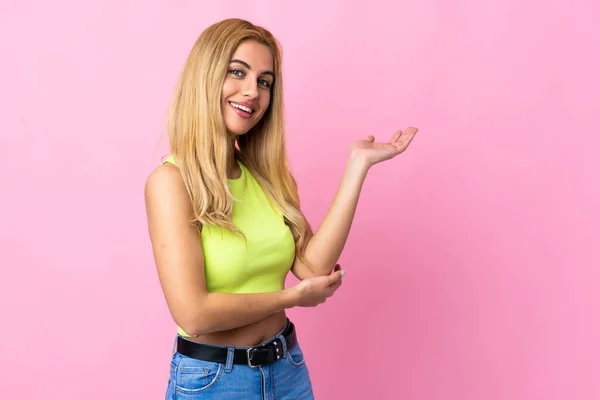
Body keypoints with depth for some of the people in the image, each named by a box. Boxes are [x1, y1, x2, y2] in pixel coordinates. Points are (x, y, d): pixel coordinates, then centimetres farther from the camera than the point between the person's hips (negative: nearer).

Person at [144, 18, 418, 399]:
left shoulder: (268, 176, 1)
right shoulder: (171, 180, -16)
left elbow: (313, 267, -12)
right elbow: (193, 313, -23)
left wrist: (358, 165, -10)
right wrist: (292, 297, -12)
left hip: (287, 368, 6)